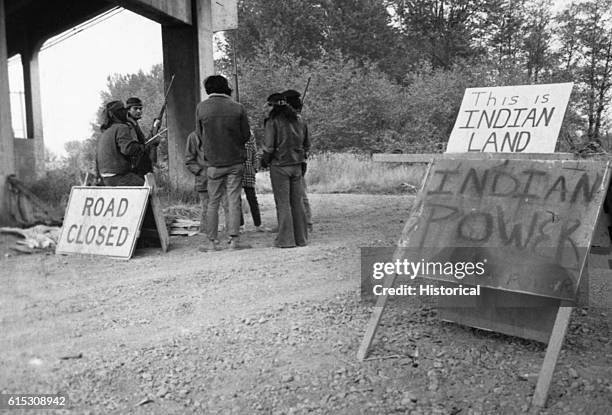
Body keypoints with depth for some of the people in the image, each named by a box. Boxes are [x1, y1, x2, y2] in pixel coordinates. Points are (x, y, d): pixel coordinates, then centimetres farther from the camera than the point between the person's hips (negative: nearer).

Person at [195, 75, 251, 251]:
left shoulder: (201, 107, -4)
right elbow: (246, 134, 1)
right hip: (236, 161, 0)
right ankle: (234, 239, 3)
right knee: (234, 201, 5)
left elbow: (199, 135, 4)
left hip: (214, 162, 0)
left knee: (213, 203, 9)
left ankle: (212, 242, 10)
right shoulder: (238, 108, -5)